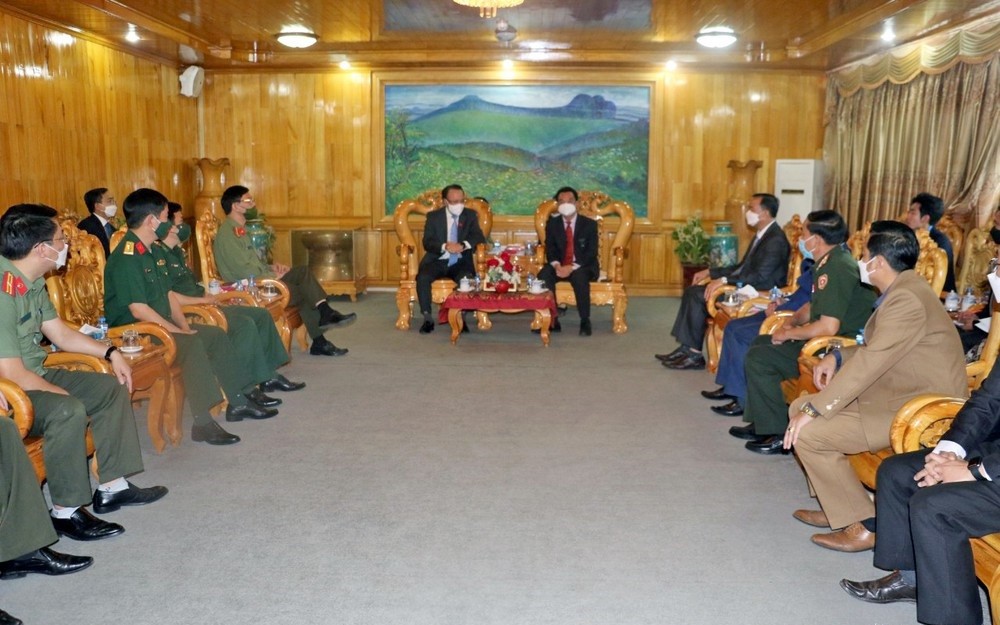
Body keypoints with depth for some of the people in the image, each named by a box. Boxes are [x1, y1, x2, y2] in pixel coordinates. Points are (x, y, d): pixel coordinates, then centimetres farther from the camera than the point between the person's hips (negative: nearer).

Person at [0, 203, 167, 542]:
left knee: (113, 388, 8)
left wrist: (110, 352, 6)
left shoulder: (31, 283, 3)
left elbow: (61, 333, 15)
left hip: (35, 376, 11)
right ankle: (66, 512, -17)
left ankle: (112, 486, 12)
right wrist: (67, 397, -17)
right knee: (67, 412, -34)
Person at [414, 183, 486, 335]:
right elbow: (427, 242, -4)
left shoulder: (470, 215, 7)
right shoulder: (434, 216, 5)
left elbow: (479, 237, -4)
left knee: (467, 279, -33)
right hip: (437, 261, 0)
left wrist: (463, 245, -26)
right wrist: (445, 247, -25)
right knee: (422, 278, -29)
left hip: (460, 262, 0)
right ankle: (427, 318, -19)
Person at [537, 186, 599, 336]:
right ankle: (551, 320, -25)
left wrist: (572, 267, -24)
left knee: (580, 277, -38)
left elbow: (591, 252, -10)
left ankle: (585, 322, -24)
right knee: (543, 275, -29)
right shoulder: (552, 223, 7)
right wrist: (556, 265, -23)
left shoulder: (589, 224, -2)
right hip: (559, 266, 3)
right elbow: (550, 249, 0)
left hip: (583, 267, -3)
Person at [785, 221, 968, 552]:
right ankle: (836, 505, 17)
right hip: (896, 392, 11)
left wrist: (814, 410, -24)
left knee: (807, 432, -18)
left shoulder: (906, 299, -23)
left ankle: (864, 525, -4)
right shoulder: (902, 289, 10)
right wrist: (837, 357, 3)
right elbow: (875, 348, 21)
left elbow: (870, 362, -27)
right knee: (800, 407, 9)